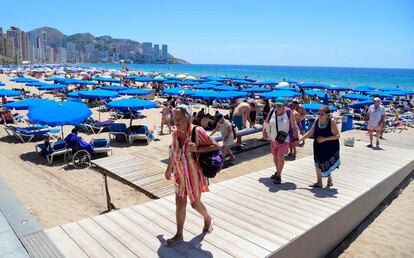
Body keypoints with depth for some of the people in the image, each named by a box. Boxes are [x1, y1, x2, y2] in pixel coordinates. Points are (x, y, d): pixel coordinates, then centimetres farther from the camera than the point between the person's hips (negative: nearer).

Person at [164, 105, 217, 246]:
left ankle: (208, 219, 43)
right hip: (180, 174, 5)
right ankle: (179, 235, 25)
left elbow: (215, 146, -18)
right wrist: (169, 169, 20)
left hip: (194, 174, -4)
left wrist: (197, 149, -30)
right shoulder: (175, 133, -4)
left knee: (195, 203, 12)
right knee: (179, 203, 9)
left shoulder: (197, 131, -21)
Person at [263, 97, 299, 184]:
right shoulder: (272, 112, -5)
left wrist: (296, 138, -10)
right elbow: (266, 122, 13)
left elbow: (294, 127, -9)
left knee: (280, 156, -12)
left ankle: (278, 175, 3)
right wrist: (265, 131, 10)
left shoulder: (288, 113, -13)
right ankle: (278, 172, 36)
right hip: (273, 139, 4)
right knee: (275, 156, 15)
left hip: (284, 139, -4)